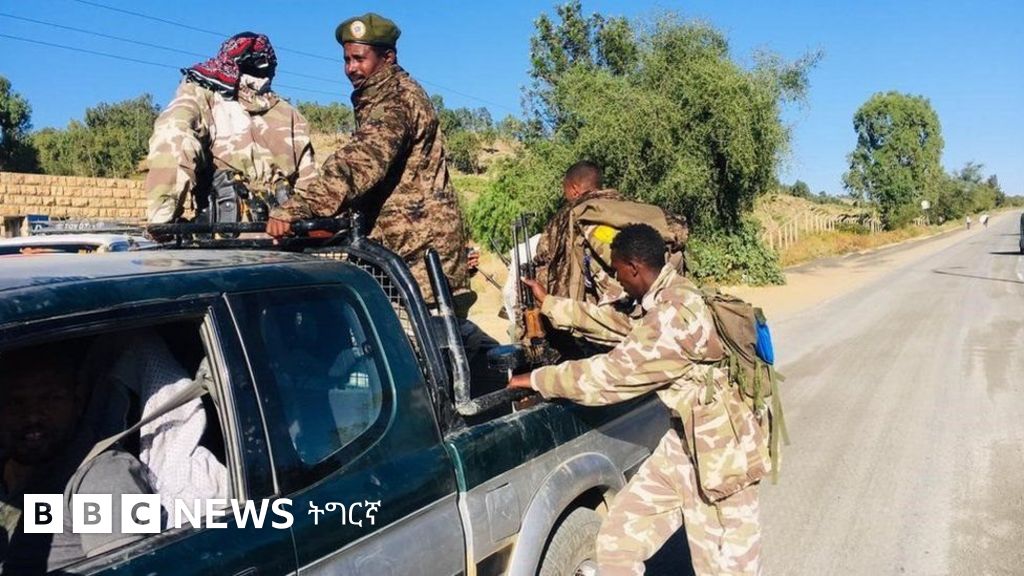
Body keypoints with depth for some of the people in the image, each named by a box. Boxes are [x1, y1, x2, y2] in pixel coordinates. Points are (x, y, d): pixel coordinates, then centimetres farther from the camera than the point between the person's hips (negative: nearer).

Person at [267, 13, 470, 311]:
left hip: (421, 244, -10)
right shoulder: (376, 99, 20)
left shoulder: (397, 98, -14)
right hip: (404, 242, 10)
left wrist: (297, 207, -40)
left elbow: (361, 161, -30)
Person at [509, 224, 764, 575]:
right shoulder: (665, 299, 3)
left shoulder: (676, 314, -27)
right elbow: (617, 323, 19)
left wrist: (537, 379, -9)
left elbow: (611, 375, -22)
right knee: (617, 544, 11)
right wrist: (550, 305, 23)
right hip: (684, 440, 9)